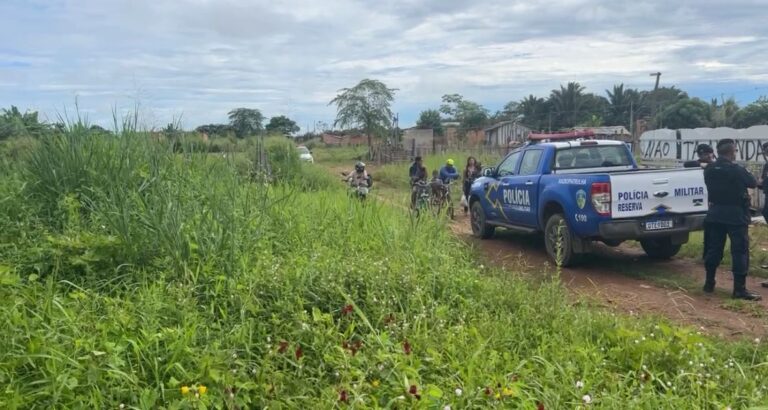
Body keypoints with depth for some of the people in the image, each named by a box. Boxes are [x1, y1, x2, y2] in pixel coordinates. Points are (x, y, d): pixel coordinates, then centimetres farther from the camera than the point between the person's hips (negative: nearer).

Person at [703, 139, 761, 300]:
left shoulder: (709, 170, 2)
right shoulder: (737, 170, -15)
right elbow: (753, 183, -1)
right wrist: (744, 173, 16)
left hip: (715, 213, 6)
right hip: (735, 214, -6)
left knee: (714, 248, 13)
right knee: (740, 250, -1)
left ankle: (709, 283, 17)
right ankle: (740, 289, -2)